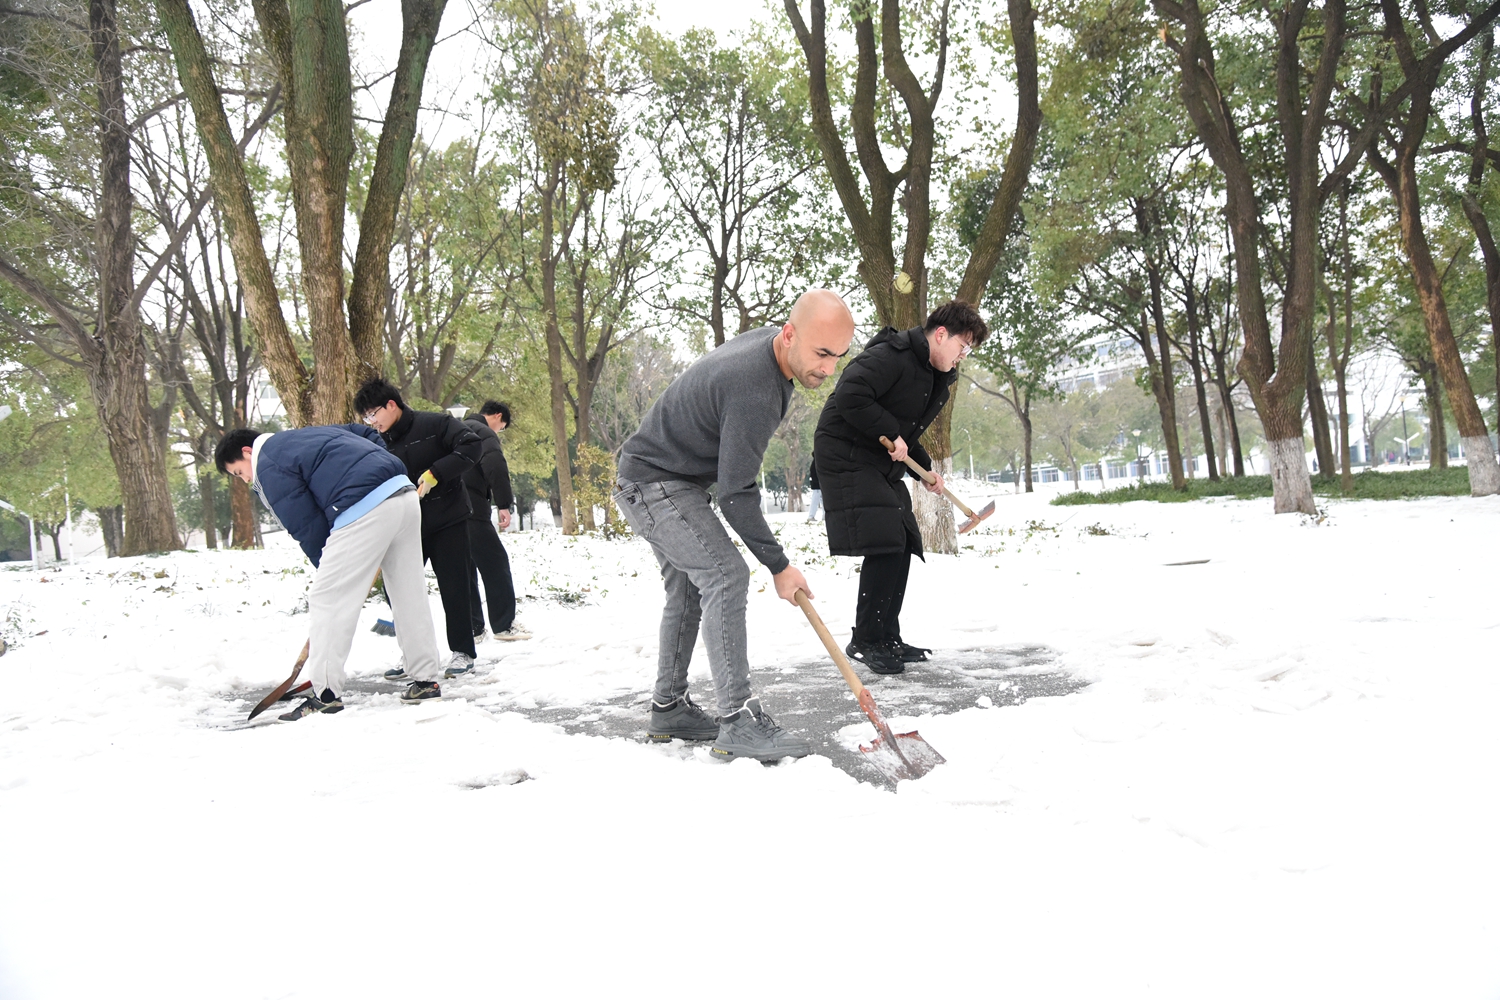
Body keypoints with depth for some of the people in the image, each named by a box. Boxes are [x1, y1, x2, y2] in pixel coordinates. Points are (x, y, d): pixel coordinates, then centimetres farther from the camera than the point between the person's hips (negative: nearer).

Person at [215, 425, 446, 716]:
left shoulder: (268, 466, 3)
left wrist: (327, 568, 12)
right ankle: (426, 681, 22)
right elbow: (368, 435, 31)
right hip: (405, 493, 9)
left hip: (365, 511, -9)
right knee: (410, 593, 15)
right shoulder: (302, 436, 29)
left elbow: (307, 527, -1)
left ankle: (326, 694, 1)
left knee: (326, 600, -1)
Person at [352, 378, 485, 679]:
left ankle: (463, 652, 12)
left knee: (453, 587, -1)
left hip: (449, 521, -5)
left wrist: (436, 473, -29)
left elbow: (472, 446, -22)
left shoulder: (435, 425, -11)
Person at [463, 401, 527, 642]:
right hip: (471, 511, -9)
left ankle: (471, 629, 13)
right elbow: (495, 466, -22)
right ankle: (504, 625, 0)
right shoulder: (484, 433, -5)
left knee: (465, 568, 13)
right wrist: (504, 504, -23)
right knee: (495, 563, 0)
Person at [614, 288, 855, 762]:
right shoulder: (755, 393, -32)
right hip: (654, 482, -11)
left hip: (665, 480, 11)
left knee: (688, 585, 14)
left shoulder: (767, 340, -2)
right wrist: (778, 565, -20)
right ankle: (738, 722, -18)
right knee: (726, 575, -19)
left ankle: (668, 709, 25)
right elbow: (735, 496, -27)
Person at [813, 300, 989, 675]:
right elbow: (850, 397, -29)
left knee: (902, 546, 8)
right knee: (883, 544, -18)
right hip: (846, 457, -10)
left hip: (881, 465, 11)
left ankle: (887, 639, 16)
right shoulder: (892, 355, -17)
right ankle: (865, 641, -8)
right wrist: (891, 434, -22)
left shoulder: (935, 378, 14)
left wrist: (925, 471, 12)